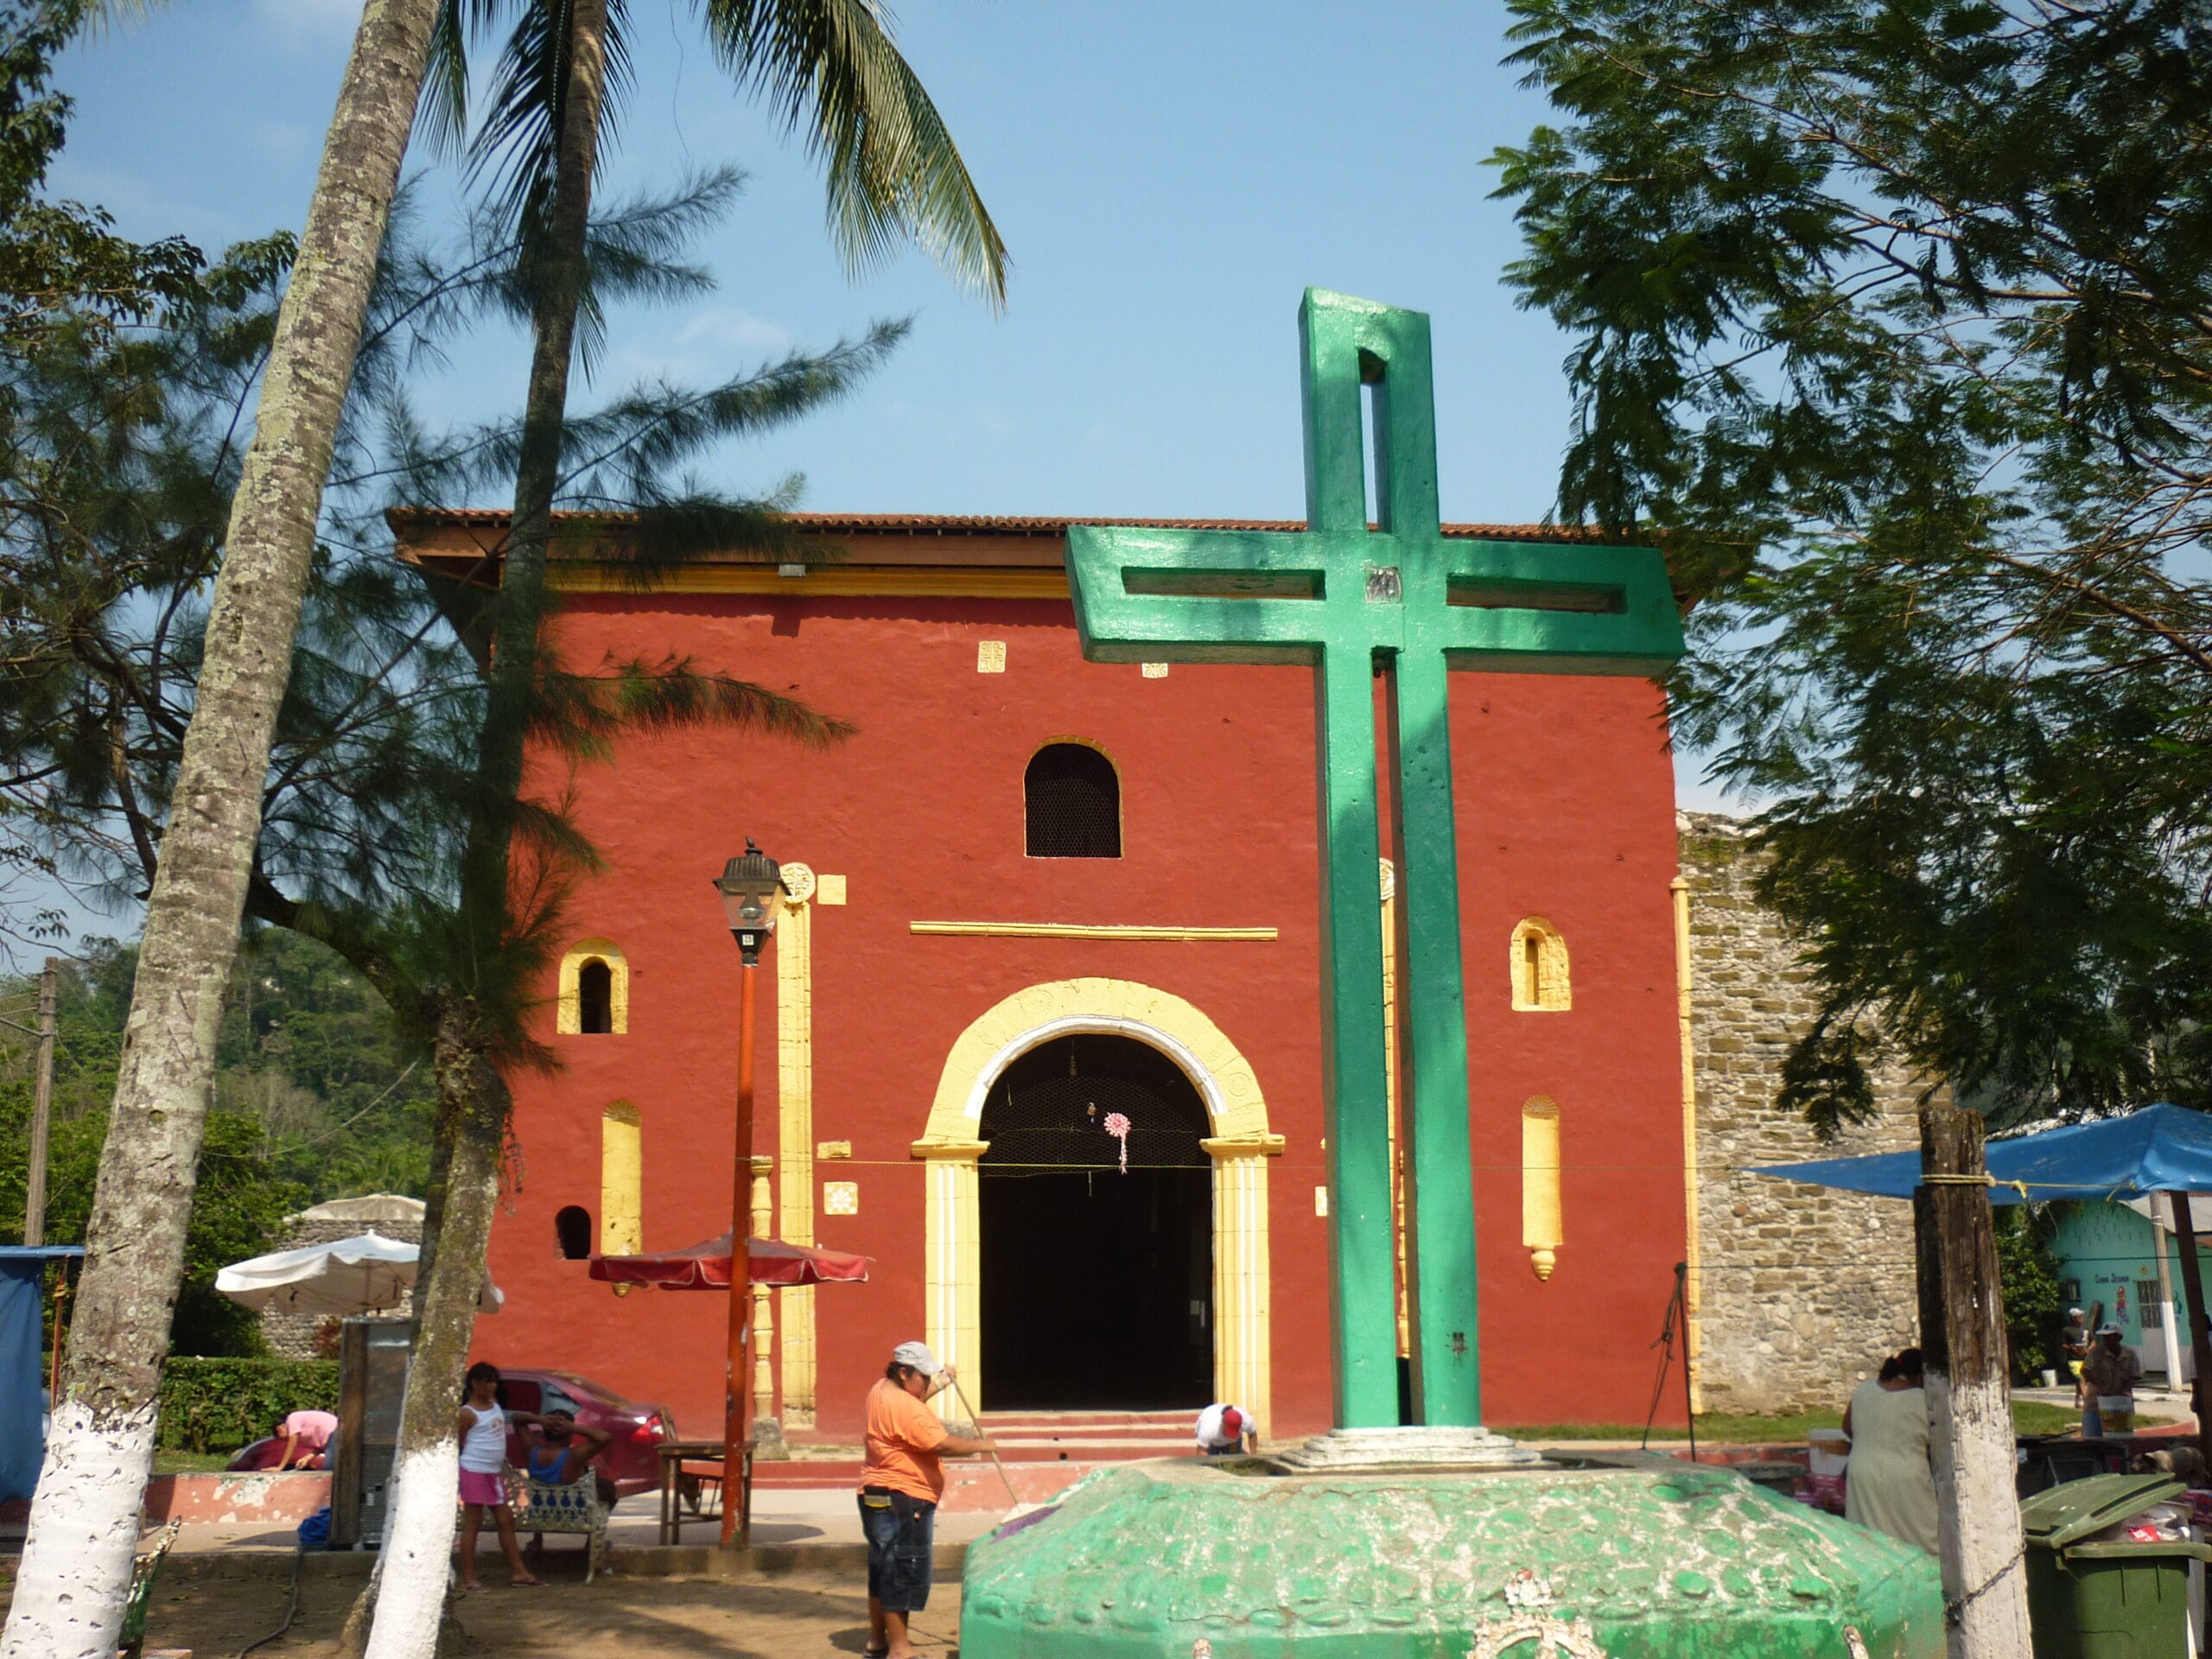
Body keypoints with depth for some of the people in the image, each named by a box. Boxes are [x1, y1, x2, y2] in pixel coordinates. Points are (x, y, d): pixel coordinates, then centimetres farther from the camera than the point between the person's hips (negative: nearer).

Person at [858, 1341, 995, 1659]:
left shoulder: (880, 1392, 9)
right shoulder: (903, 1406, -22)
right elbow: (942, 1444, -27)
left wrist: (939, 1385, 22)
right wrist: (980, 1446, -13)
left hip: (878, 1498, 11)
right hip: (902, 1501, -11)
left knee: (882, 1570, 18)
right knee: (903, 1574, -5)